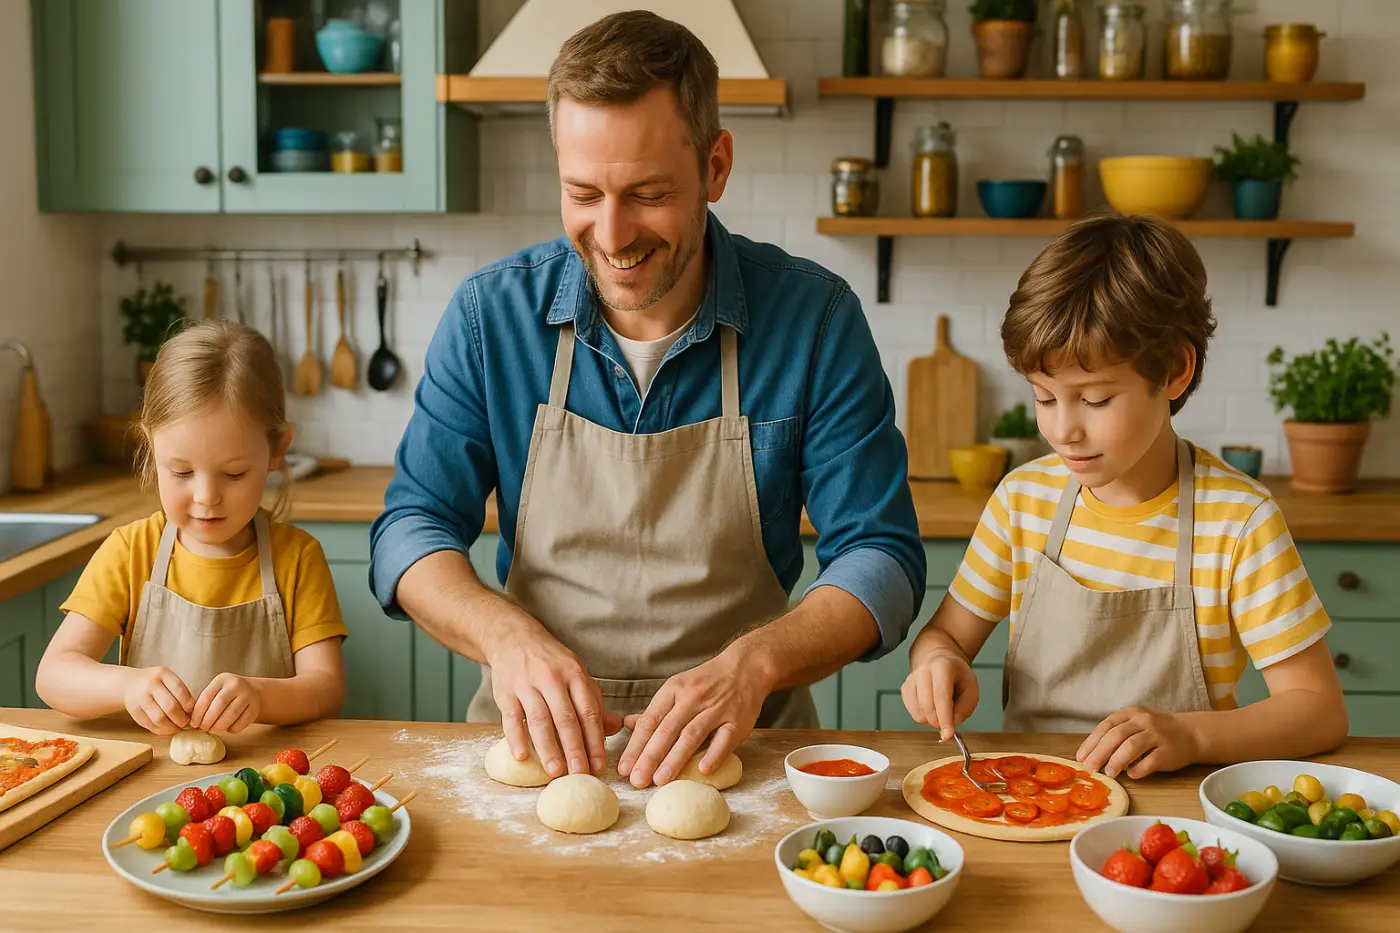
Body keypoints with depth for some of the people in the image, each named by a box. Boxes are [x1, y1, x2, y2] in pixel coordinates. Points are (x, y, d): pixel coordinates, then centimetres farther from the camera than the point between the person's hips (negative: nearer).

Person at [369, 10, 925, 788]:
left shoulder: (815, 318, -5)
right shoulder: (491, 315, -2)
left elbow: (882, 559, -5)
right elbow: (410, 528, 1)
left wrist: (754, 662, -24)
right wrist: (506, 634, -20)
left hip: (739, 750, 0)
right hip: (535, 748, 1)